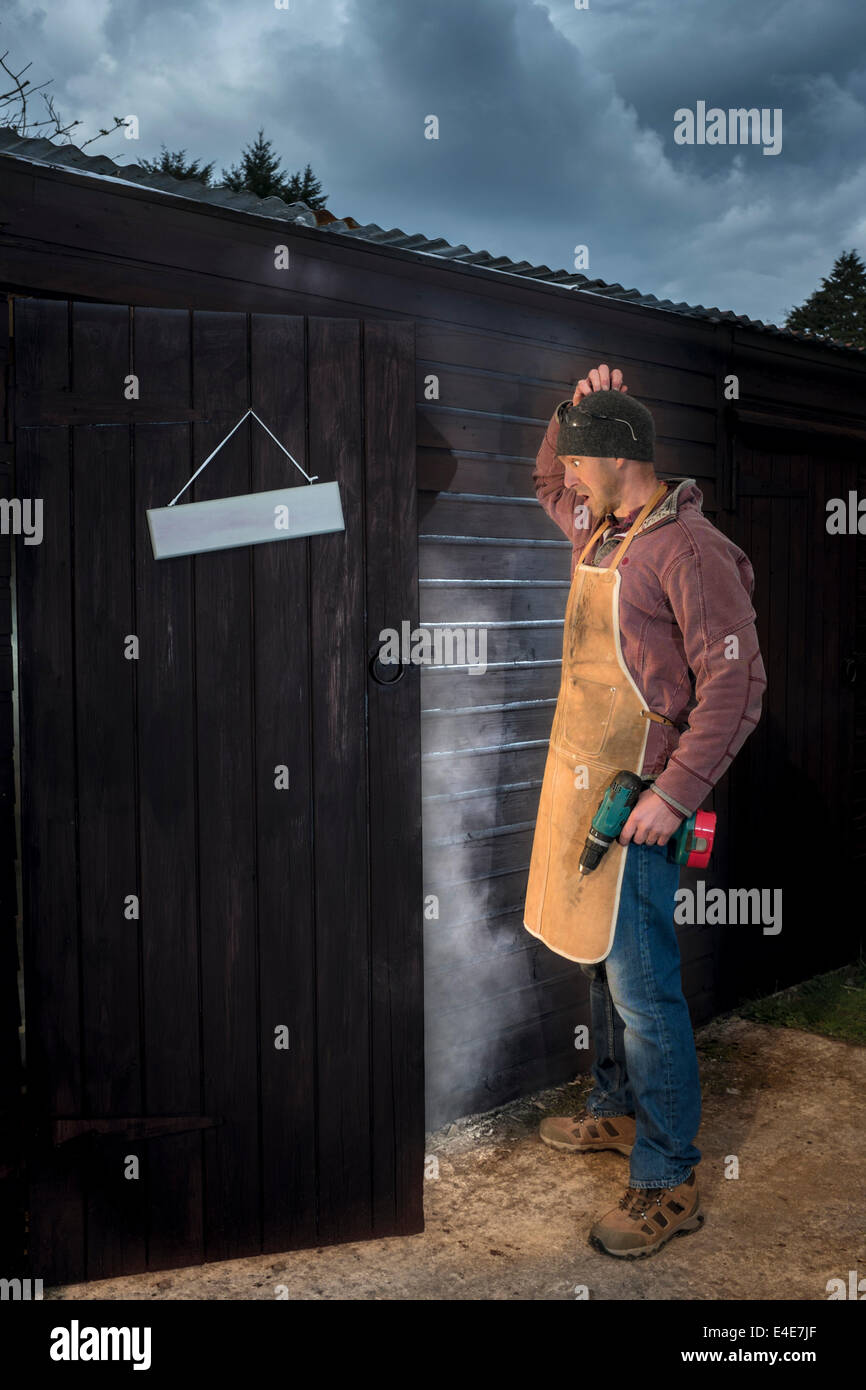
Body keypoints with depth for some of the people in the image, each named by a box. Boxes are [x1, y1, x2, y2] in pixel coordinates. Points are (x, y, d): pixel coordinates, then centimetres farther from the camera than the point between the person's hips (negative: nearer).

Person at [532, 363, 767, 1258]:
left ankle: (668, 1182, 7)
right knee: (602, 962, 20)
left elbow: (736, 683, -22)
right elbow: (546, 484, 31)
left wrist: (676, 794, -24)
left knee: (642, 988, -5)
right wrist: (574, 409, 11)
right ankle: (617, 1111, 37)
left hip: (641, 800, -9)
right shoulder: (600, 531, 9)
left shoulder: (688, 548, -18)